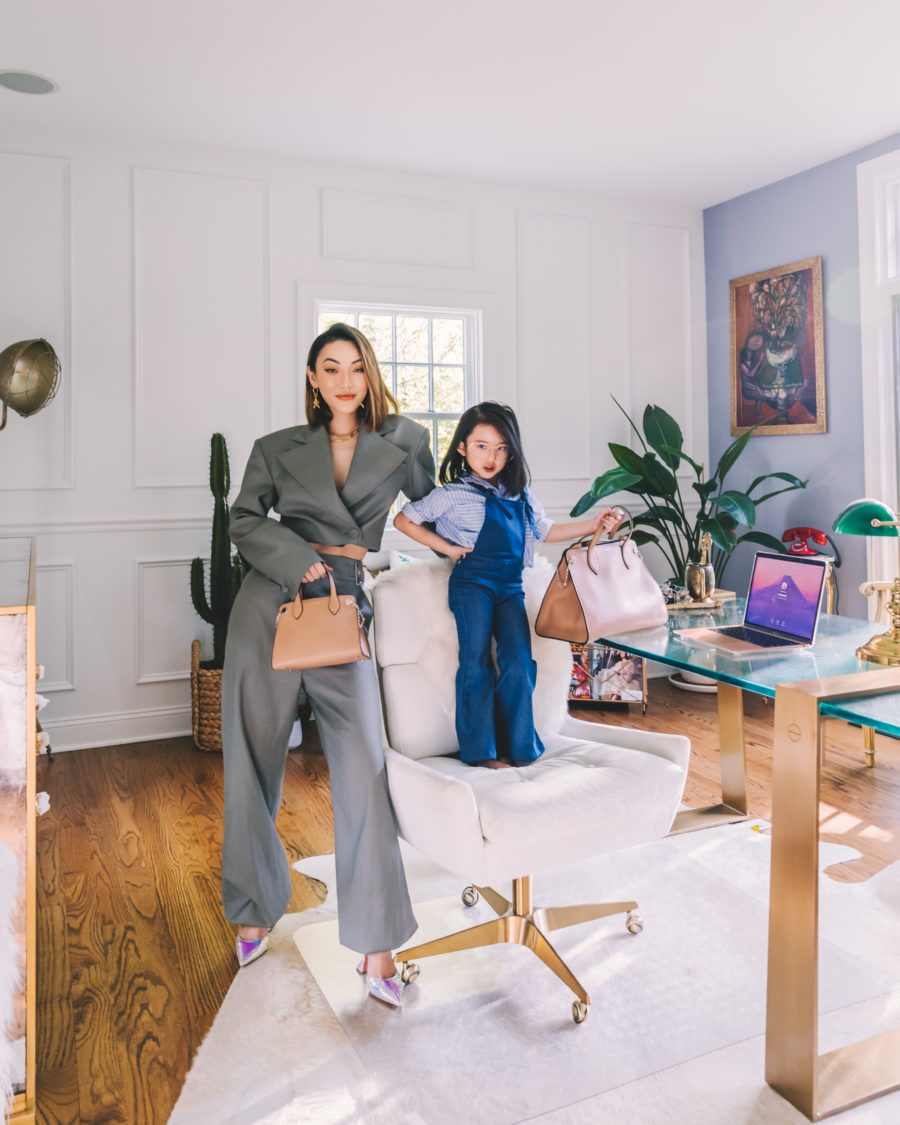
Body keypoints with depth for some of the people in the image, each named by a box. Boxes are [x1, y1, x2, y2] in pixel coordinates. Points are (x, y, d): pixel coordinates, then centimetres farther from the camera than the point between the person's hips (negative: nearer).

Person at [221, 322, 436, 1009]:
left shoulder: (405, 442, 12)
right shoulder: (279, 449, 13)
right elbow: (244, 519, 3)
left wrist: (363, 553, 10)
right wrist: (302, 562, -11)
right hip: (271, 608, 2)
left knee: (364, 773, -10)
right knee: (254, 767, 8)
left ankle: (376, 944, 3)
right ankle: (256, 909, 30)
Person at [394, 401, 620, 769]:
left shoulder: (520, 496, 16)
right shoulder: (453, 495, 0)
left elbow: (545, 531, 28)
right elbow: (403, 520, 1)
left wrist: (594, 524, 20)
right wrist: (447, 547, -3)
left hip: (510, 586, 4)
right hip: (471, 583, -4)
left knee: (519, 662, -8)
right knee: (476, 662, -8)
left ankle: (517, 746, 5)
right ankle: (479, 750, 1)